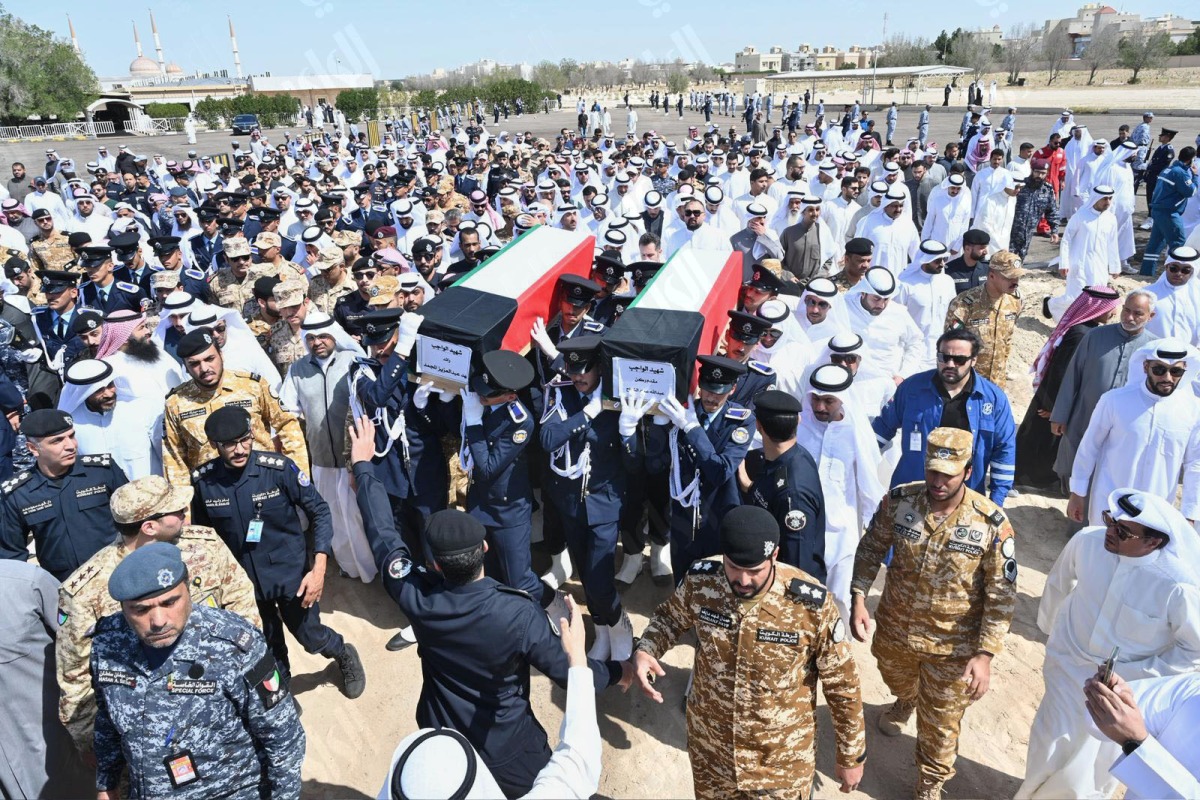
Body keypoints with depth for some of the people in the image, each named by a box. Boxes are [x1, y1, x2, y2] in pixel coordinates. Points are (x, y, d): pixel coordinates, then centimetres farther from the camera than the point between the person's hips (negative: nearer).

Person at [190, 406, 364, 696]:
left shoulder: (279, 468, -21)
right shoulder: (202, 480, -13)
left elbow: (320, 512, -13)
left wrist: (319, 569, -18)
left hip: (291, 574, -2)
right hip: (243, 581, 2)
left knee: (311, 637, 13)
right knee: (266, 647, 20)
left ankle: (344, 654, 47)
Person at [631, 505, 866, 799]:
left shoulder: (811, 605, -27)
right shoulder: (700, 581, -19)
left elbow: (843, 685, -12)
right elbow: (670, 616, 3)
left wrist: (851, 756, -2)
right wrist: (645, 650, -17)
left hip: (782, 760, -2)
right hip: (709, 747, 3)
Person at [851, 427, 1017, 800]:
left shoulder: (992, 523, -22)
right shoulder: (899, 500, -16)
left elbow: (1002, 596, -15)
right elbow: (871, 548, 0)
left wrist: (985, 654, -18)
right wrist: (858, 598, -9)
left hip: (951, 646, -2)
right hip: (894, 628, 3)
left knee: (939, 726, 15)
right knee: (898, 682, 33)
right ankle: (906, 701, 70)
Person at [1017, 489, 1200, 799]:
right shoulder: (1087, 541, -22)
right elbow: (1057, 583, 0)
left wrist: (1129, 675, -17)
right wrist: (1050, 629, 14)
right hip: (1070, 666, 2)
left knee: (1098, 763, 20)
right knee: (1050, 751, 19)